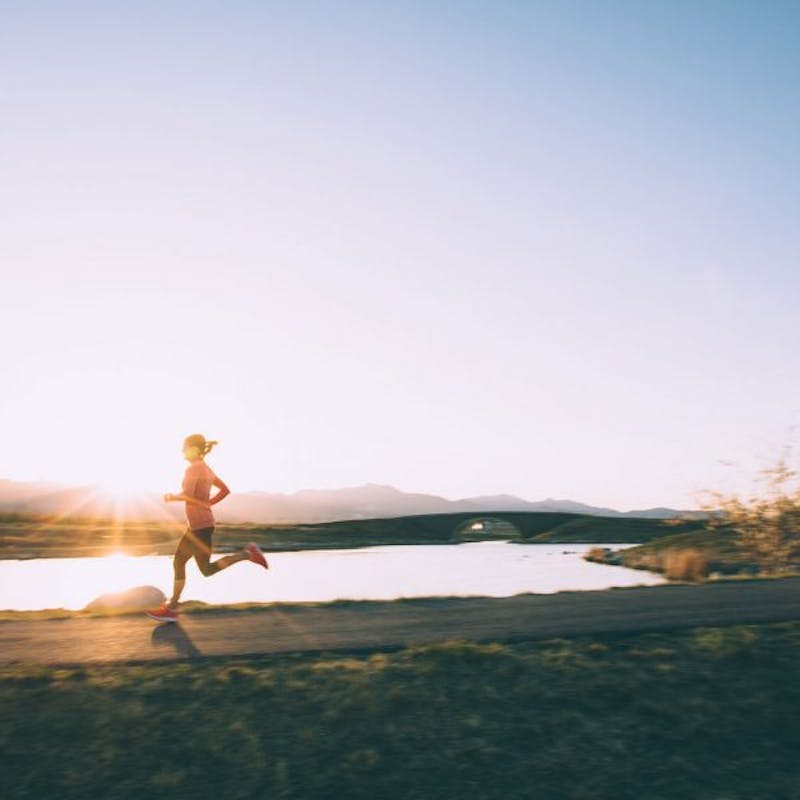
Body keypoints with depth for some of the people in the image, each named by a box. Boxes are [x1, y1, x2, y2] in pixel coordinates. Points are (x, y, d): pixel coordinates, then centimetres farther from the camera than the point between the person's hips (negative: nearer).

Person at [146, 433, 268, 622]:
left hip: (200, 526, -10)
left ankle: (247, 553, -4)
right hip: (196, 526, 10)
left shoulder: (193, 468, -15)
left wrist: (171, 497, -6)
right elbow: (225, 490, 18)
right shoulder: (206, 469, 13)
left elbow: (187, 495, -26)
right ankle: (171, 608, 17)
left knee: (207, 569, -1)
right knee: (178, 561, 12)